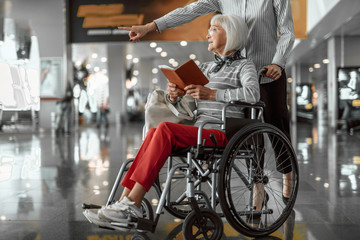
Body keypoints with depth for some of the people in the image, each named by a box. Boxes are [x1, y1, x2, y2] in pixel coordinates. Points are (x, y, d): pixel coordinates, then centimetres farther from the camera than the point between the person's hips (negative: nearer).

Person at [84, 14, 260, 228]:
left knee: (165, 129, -29)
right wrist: (173, 96, -3)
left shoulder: (244, 66, 5)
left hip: (223, 133, -6)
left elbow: (253, 94, -17)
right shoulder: (205, 68, 25)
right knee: (153, 134, -23)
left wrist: (211, 94, -21)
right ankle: (125, 202, -28)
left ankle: (131, 204, -28)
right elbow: (187, 108, 21)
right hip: (199, 130, 6)